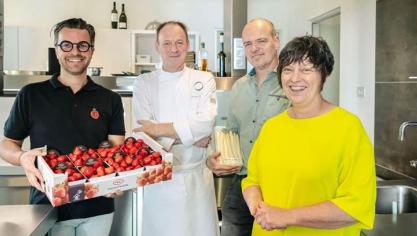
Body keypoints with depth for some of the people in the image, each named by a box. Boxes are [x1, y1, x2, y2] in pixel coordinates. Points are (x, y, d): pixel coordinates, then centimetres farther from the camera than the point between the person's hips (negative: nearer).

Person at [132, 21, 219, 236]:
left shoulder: (204, 80, 3)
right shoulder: (144, 83, 2)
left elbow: (206, 122, -13)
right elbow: (145, 133, -9)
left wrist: (159, 129, -16)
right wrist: (193, 136, -12)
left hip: (197, 177, 1)